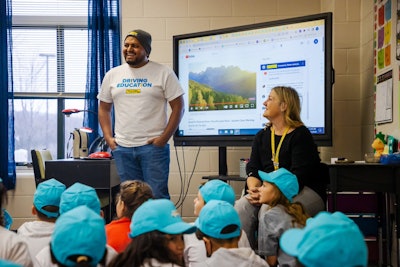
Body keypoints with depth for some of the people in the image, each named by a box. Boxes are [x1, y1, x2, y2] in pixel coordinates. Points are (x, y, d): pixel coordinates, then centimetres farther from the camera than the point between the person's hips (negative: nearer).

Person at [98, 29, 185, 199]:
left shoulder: (164, 73, -1)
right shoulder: (112, 75, 11)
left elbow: (178, 107, -3)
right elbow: (104, 108, 17)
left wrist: (164, 138, -10)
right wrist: (108, 137, 4)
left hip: (153, 146, -4)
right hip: (122, 147, 4)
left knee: (157, 196, -4)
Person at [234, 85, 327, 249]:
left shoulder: (300, 135, -5)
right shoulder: (262, 136, 16)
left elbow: (298, 176, -15)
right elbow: (253, 169, 8)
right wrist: (254, 189, -15)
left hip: (306, 191, -5)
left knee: (268, 209, -33)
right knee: (241, 207, -23)